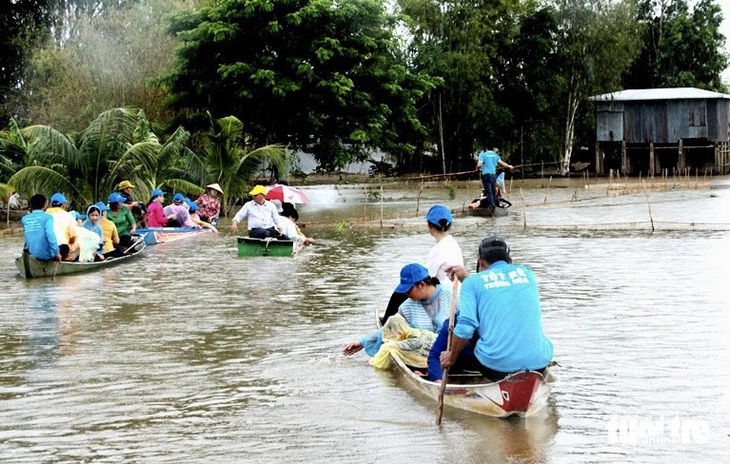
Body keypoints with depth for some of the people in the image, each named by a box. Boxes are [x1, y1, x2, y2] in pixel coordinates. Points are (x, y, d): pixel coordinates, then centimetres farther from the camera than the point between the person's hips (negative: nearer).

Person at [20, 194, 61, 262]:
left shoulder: (24, 219, 7)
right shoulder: (47, 217, -9)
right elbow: (50, 234, -21)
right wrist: (57, 252, -19)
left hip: (32, 253, 5)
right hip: (47, 255, -5)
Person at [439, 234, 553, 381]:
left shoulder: (473, 282, 3)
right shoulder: (527, 273, 15)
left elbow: (465, 327, -7)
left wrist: (451, 357, 10)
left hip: (495, 366, -4)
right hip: (538, 363, 4)